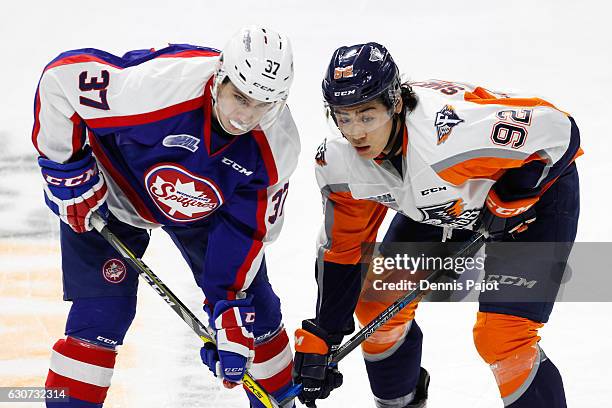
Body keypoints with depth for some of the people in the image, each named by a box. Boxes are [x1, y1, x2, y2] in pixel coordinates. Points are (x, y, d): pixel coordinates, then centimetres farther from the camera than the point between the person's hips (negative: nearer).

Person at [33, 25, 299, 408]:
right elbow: (63, 75, -30)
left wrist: (231, 309, -22)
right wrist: (67, 170, -22)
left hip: (202, 210, 4)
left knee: (255, 309, 4)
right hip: (111, 193, -4)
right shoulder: (154, 85, -41)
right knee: (102, 313, -12)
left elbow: (246, 229, -16)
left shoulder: (278, 148, -26)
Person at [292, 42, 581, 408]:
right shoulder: (340, 162, -20)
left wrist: (509, 201, -26)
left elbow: (558, 129, -32)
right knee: (377, 303, 6)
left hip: (538, 189, -7)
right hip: (445, 200, 7)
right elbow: (341, 247, -5)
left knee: (501, 339, -18)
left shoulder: (450, 131, -42)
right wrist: (320, 337, -6)